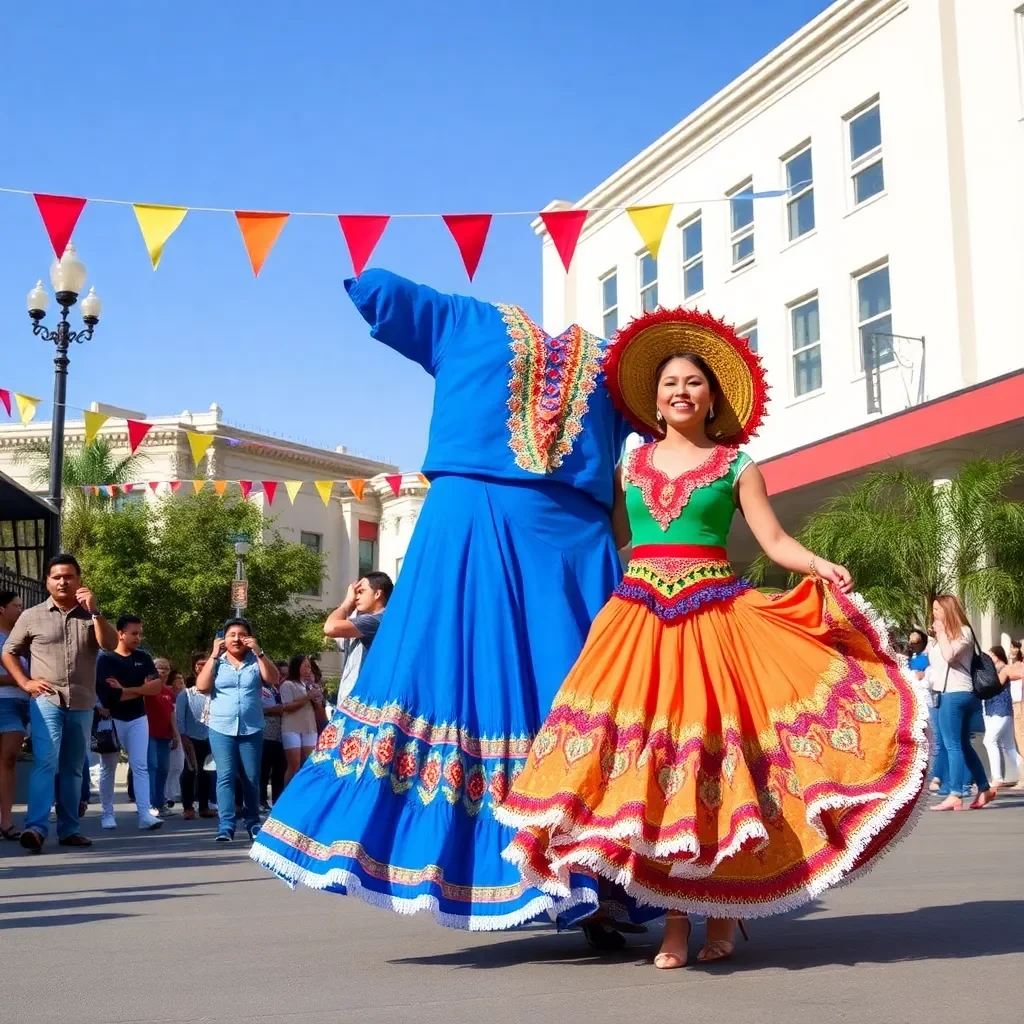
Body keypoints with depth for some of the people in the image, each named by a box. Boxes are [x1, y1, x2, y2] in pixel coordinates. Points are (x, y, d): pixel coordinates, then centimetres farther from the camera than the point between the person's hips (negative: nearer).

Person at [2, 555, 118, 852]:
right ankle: (36, 827, -24)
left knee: (73, 768, 9)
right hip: (46, 700, -3)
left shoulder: (91, 615, 9)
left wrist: (94, 611, -16)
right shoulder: (32, 616, 5)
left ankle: (69, 829, 16)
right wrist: (25, 683, -2)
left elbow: (110, 645, -6)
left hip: (82, 703, 3)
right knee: (45, 762, -18)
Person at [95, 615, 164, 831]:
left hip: (138, 719, 3)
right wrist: (141, 690, -8)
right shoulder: (105, 659, -8)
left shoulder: (143, 658, 7)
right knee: (108, 769, 8)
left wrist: (124, 689, -13)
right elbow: (109, 695, -17)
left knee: (141, 767, -5)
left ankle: (145, 813, -11)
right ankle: (107, 813, 18)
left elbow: (157, 686, -5)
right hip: (112, 720, -3)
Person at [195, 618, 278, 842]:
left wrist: (259, 652, -12)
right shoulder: (217, 662, 6)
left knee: (251, 778, 6)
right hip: (221, 729, -1)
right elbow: (201, 687, -6)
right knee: (225, 776, -8)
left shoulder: (256, 661, 6)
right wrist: (213, 656, -7)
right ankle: (226, 826, -10)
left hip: (252, 729, 1)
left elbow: (273, 679, -8)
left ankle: (252, 823, 18)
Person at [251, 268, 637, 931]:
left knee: (450, 678, -2)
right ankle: (596, 895, -2)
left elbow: (374, 290, 14)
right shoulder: (603, 360, 22)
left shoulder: (472, 325, 16)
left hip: (469, 525, -1)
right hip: (573, 541, 1)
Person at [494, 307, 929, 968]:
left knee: (713, 745, -6)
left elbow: (774, 539, 1)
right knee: (649, 748, -5)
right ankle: (674, 914, 3)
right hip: (640, 613, 2)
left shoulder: (736, 464, 9)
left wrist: (820, 567, -15)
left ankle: (725, 907, 8)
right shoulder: (631, 461, 16)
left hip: (715, 612, -2)